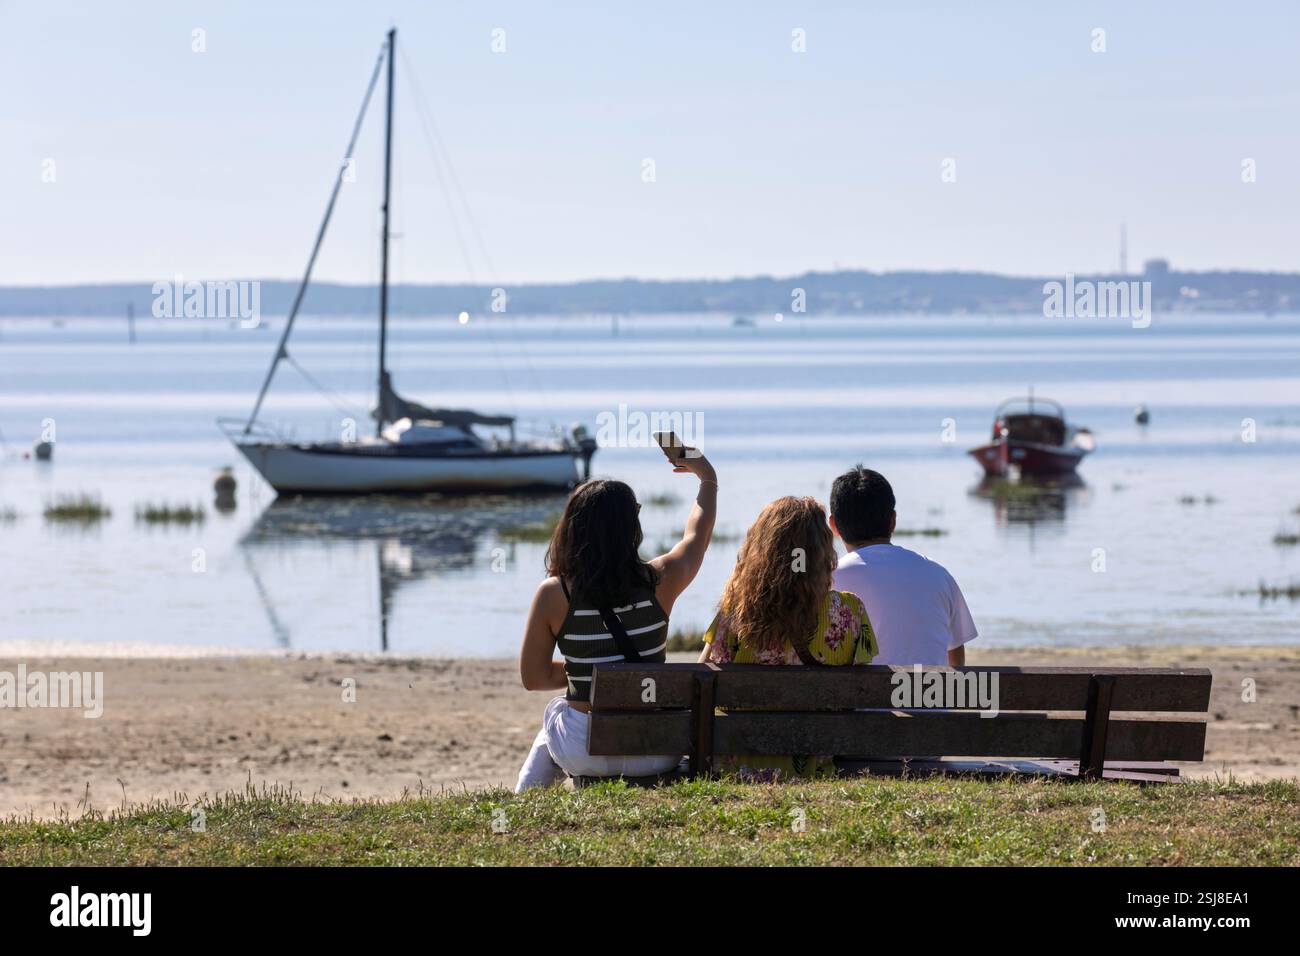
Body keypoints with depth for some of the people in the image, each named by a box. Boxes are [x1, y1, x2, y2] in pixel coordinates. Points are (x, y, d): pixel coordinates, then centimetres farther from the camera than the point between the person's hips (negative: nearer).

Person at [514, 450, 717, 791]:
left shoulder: (553, 594, -13)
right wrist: (707, 478, 30)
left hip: (582, 752, 0)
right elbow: (697, 534, 13)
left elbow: (533, 677, -3)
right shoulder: (661, 580, -9)